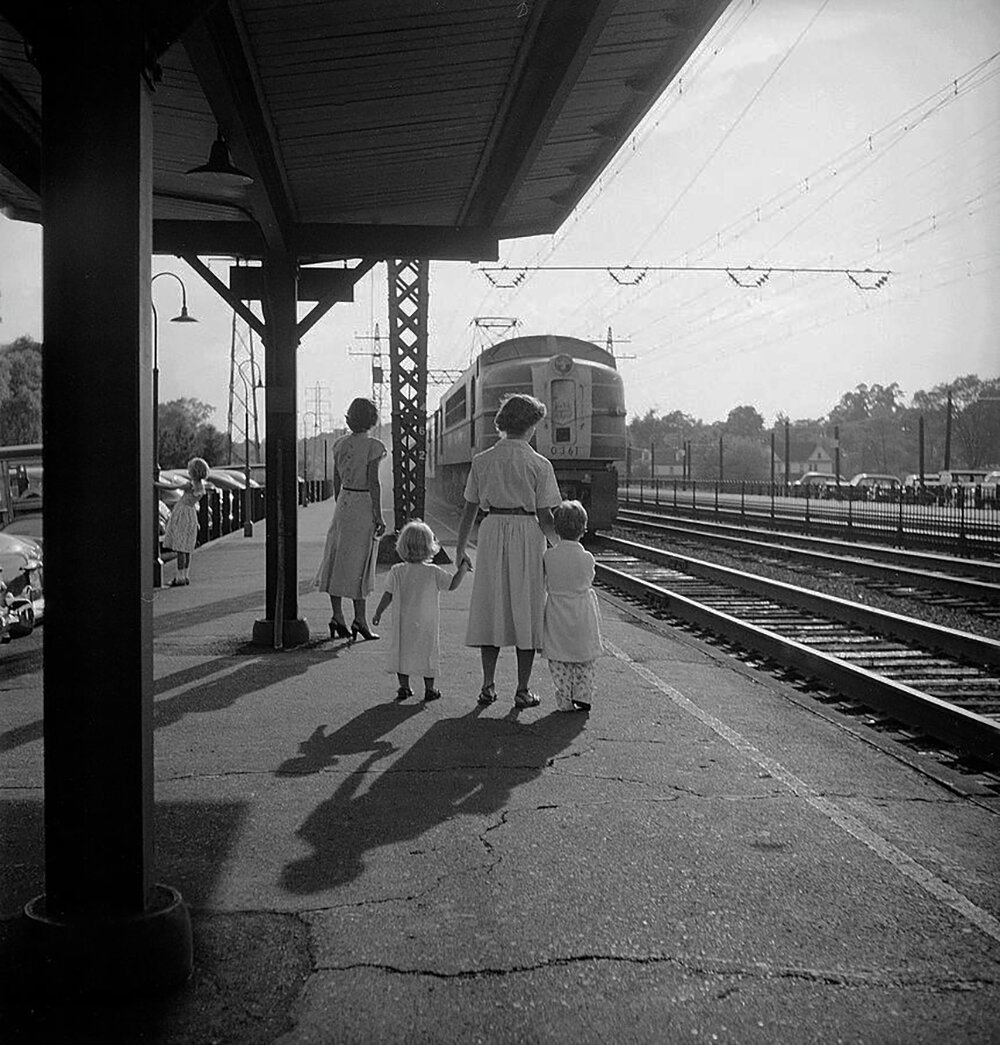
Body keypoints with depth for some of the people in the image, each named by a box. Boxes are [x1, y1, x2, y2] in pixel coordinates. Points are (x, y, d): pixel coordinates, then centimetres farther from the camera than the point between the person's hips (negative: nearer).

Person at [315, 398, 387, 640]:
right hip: (364, 504, -6)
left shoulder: (340, 445, 7)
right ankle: (360, 619, 1)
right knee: (360, 564, -2)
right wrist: (378, 516, -12)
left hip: (343, 503, 6)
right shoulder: (373, 447, -11)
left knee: (336, 561, 9)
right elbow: (373, 482, -15)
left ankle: (337, 616, 10)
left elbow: (336, 481, 11)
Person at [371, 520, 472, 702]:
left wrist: (378, 613, 9)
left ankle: (404, 687, 16)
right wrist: (462, 570, 7)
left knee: (402, 652, 13)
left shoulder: (397, 572, -6)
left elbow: (387, 595, -2)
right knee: (428, 653, 10)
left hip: (403, 623, 2)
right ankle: (429, 689, 14)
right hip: (427, 623, -2)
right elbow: (452, 585, -6)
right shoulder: (434, 573, -11)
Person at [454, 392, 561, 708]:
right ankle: (523, 690, 8)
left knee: (491, 610, 12)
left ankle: (488, 685, 14)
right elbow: (545, 517, -7)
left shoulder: (482, 461, 2)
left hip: (492, 534, 3)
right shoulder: (540, 465, -7)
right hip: (528, 537, -3)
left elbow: (470, 509, 5)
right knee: (526, 612, 5)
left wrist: (460, 548, 14)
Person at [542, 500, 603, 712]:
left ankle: (564, 701, 8)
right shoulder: (587, 558, -10)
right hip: (583, 615, 0)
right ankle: (582, 696, 12)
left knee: (558, 660, 9)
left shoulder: (548, 556, -9)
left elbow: (541, 585, 0)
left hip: (557, 617, 0)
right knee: (586, 661, 15)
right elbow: (589, 582, 6)